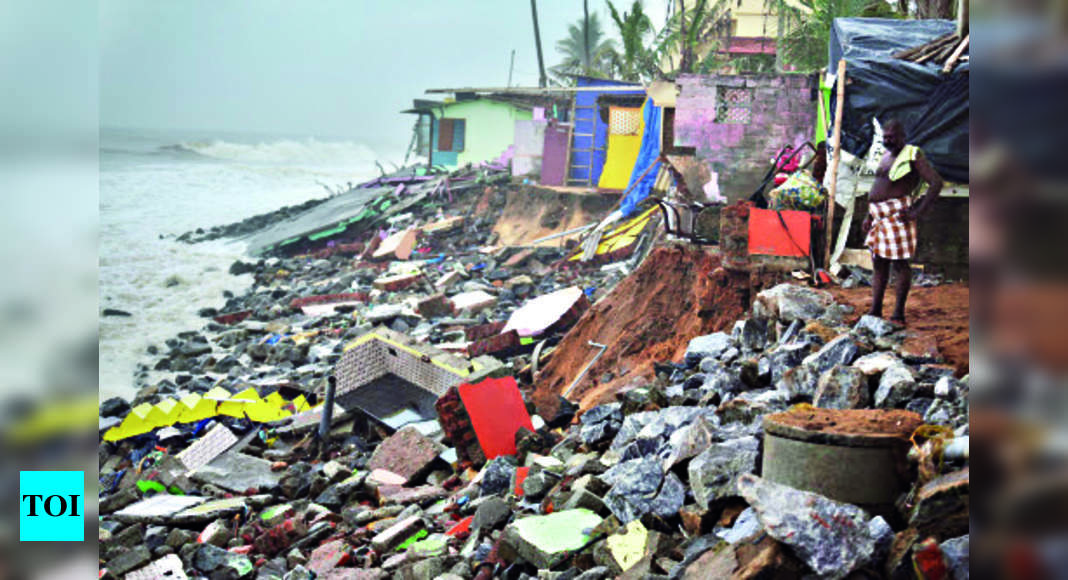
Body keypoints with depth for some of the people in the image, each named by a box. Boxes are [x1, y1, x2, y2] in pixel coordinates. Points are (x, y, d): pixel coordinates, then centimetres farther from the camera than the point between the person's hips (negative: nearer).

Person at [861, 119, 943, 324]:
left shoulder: (913, 156, -8)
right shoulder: (887, 157, 17)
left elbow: (936, 182, -16)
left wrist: (918, 211, -19)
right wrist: (869, 216, 21)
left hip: (897, 215, -9)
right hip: (879, 216, 9)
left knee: (900, 263, -4)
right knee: (879, 264, 10)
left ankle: (899, 313, 2)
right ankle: (875, 311, 16)